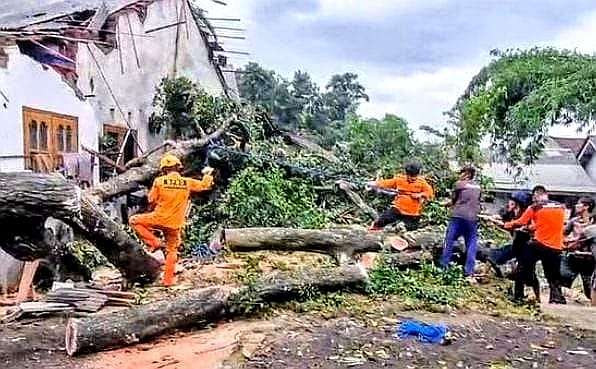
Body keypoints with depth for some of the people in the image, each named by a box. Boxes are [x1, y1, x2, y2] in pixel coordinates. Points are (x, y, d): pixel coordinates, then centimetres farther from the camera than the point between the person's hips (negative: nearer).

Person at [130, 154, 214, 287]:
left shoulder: (159, 181, -8)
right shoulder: (188, 182, -3)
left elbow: (151, 201, -1)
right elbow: (205, 185, 10)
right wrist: (208, 173, 28)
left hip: (159, 219, -3)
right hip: (175, 224, 3)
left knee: (134, 220, 18)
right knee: (172, 251, 18)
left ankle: (154, 242, 7)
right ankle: (168, 280, 21)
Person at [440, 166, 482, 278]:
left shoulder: (459, 184, 0)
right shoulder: (477, 187, 13)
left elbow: (453, 200, 6)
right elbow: (478, 203, 17)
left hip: (458, 216, -3)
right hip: (472, 218, 3)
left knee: (449, 241, 5)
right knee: (471, 244, 9)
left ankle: (443, 267, 7)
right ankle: (469, 271, 7)